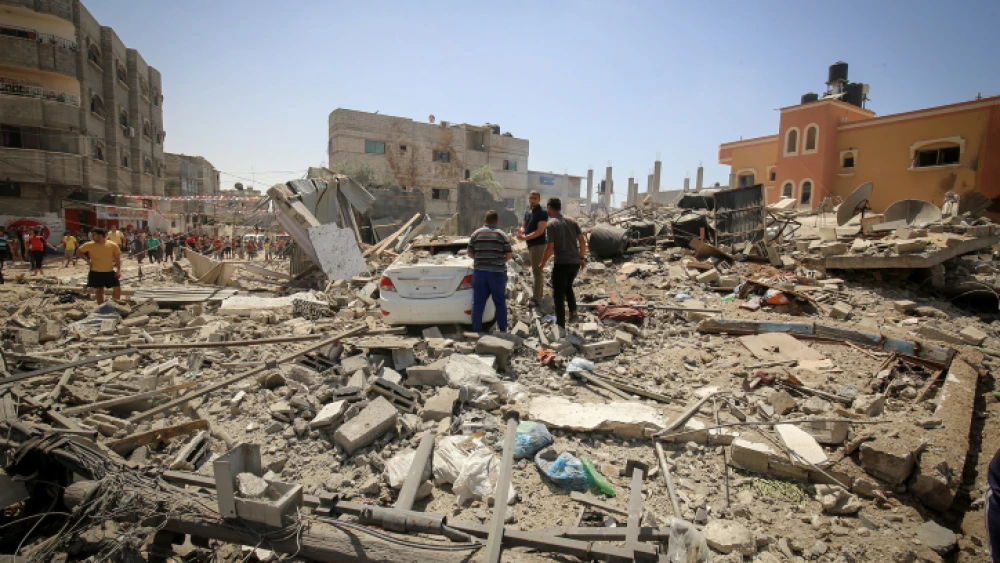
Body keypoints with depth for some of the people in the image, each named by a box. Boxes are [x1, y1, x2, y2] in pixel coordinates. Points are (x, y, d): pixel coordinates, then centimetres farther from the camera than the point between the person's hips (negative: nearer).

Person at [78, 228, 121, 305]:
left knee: (117, 288, -3)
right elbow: (78, 251, 10)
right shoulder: (90, 245, -6)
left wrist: (118, 270, -7)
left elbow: (117, 258, 0)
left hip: (110, 272, 0)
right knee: (99, 290, 5)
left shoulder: (112, 245, -7)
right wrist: (87, 259, -1)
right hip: (96, 272, 0)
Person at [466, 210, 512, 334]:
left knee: (478, 303, 6)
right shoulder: (502, 235, -3)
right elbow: (509, 255, -4)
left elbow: (470, 254, 4)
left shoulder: (476, 234, 2)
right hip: (497, 273, -1)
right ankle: (503, 330, 19)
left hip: (479, 272, 1)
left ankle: (477, 330, 10)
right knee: (500, 302, 11)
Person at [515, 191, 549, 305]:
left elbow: (540, 231, -19)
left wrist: (525, 237, -25)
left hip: (538, 244, -9)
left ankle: (536, 298, -4)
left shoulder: (542, 213, -12)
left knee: (537, 271, -7)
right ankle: (539, 295, 24)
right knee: (538, 270, 15)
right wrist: (521, 231, -9)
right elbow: (524, 226, 15)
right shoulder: (527, 212, 13)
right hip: (530, 244, 9)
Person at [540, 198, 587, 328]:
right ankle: (573, 311, 13)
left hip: (561, 263, -6)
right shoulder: (571, 221, 9)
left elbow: (550, 248, -13)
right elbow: (582, 240, 7)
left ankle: (561, 325, 10)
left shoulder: (551, 224, -8)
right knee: (568, 287, 29)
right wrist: (582, 258, 17)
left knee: (558, 294, 6)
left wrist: (543, 263, -1)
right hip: (575, 262, 6)